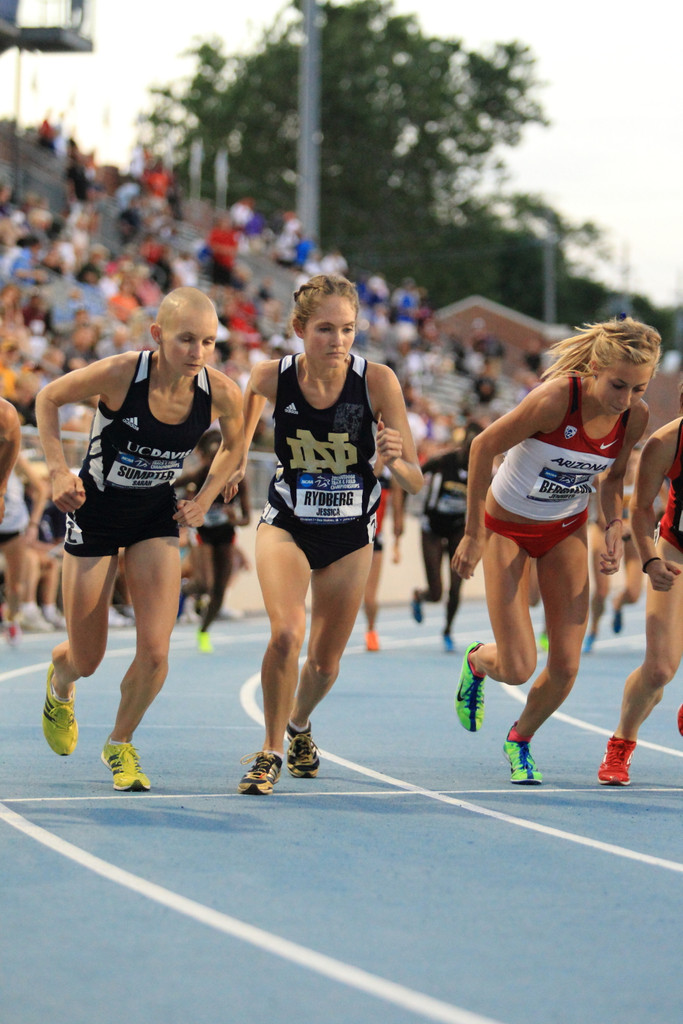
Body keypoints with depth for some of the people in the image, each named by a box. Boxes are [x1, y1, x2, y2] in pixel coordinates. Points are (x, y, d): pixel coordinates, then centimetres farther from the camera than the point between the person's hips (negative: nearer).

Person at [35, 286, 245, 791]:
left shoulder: (222, 393, -18)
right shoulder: (119, 374, -27)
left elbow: (235, 445, 6)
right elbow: (49, 398, -9)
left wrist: (205, 499, -3)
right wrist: (59, 471, -17)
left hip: (157, 517, 2)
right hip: (95, 511, -2)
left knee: (154, 654, -12)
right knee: (87, 660, 6)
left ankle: (121, 745, 17)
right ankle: (60, 677, 46)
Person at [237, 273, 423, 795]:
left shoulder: (378, 381, -23)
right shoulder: (272, 376, -21)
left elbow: (415, 481, -19)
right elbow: (254, 390, 4)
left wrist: (394, 459, -39)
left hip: (350, 537, 1)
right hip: (286, 526, -1)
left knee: (325, 663, 12)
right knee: (286, 633, -25)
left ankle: (299, 724, 47)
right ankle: (271, 752, -4)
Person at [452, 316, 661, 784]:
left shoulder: (636, 416, -17)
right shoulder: (556, 399, -34)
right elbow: (483, 447, -20)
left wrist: (614, 526, -13)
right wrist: (473, 533, -16)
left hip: (567, 532, 4)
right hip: (509, 528, -4)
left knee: (566, 665, -3)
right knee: (518, 668, -8)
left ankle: (520, 739, 28)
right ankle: (477, 661, 30)